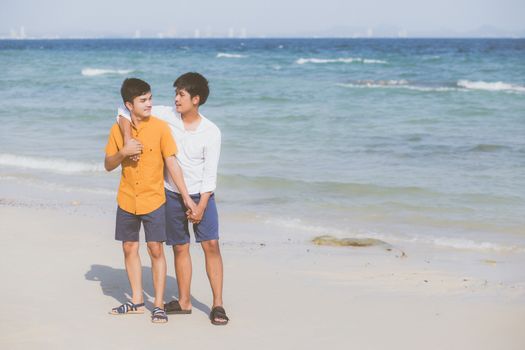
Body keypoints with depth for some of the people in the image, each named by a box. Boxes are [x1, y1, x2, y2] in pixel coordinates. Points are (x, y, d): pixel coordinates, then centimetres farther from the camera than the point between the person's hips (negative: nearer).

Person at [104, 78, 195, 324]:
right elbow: (108, 166, 4)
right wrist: (123, 152, -16)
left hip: (153, 200, -3)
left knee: (156, 250, -3)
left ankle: (159, 305, 5)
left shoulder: (160, 127, -10)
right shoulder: (118, 129, -2)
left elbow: (172, 163, -8)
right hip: (127, 201, 3)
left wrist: (186, 196, -12)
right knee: (129, 248, 10)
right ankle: (137, 301, 23)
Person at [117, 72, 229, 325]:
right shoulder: (166, 116, -8)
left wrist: (201, 206, -16)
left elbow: (210, 173, -11)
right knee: (180, 247, 9)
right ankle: (184, 302, 20)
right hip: (172, 194, 2)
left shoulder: (211, 132, -12)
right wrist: (128, 139, -19)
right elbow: (126, 111, -4)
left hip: (201, 195, -2)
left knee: (211, 245, -9)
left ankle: (217, 305, -3)